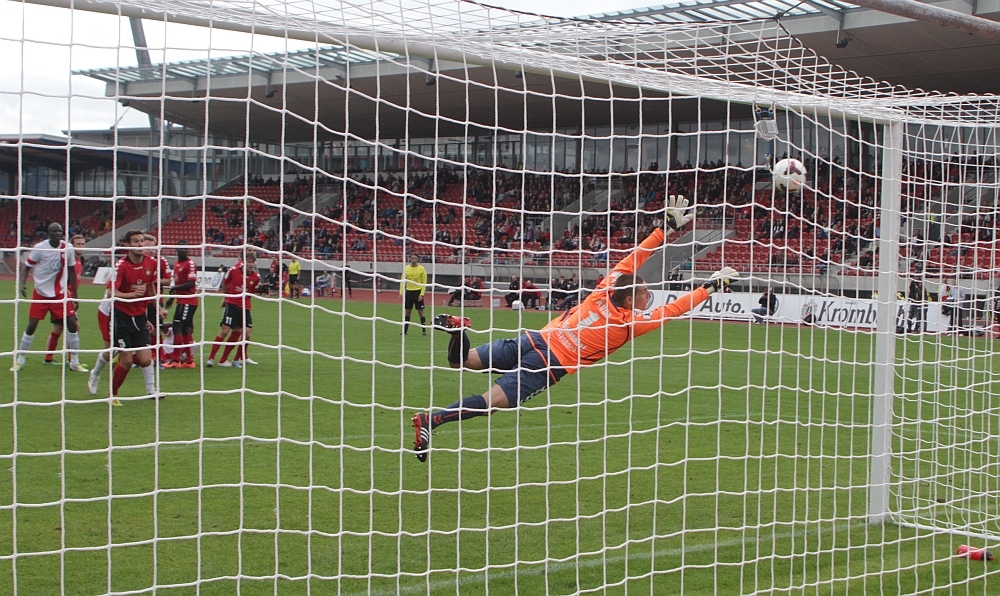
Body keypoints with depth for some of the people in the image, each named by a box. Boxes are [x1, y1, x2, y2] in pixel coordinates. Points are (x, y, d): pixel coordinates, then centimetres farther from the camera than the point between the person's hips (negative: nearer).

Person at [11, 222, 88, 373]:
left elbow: (71, 271, 6)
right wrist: (23, 284, -23)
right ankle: (19, 361, 11)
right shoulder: (39, 248, -13)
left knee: (72, 325, -5)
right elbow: (26, 267, -5)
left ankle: (75, 362, 7)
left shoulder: (68, 249, -5)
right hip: (41, 293, -2)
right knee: (31, 326, -4)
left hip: (61, 293, 2)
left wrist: (75, 295, 9)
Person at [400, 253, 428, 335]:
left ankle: (424, 330, 3)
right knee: (407, 311, 6)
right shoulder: (406, 268, 6)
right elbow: (403, 281, 8)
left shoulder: (422, 269, -3)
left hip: (418, 292, -3)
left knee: (421, 311, -2)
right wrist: (401, 292, -2)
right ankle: (405, 330, 13)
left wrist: (421, 294, -13)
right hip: (408, 292, 3)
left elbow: (424, 283, -4)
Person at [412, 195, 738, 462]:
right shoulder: (631, 321, -1)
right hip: (550, 362, -6)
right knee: (491, 402, -14)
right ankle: (432, 419, -30)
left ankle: (458, 331, -25)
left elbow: (634, 256, 18)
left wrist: (668, 226, 21)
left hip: (533, 339, 6)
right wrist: (711, 286, 12)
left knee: (460, 362, 7)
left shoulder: (605, 290, 12)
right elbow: (672, 310, 6)